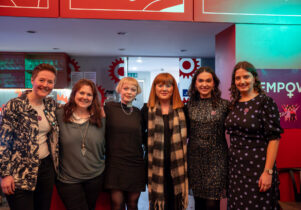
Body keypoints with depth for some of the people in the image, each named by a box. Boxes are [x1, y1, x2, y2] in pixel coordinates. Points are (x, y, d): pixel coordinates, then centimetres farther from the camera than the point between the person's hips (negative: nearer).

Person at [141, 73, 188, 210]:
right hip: (156, 166, -1)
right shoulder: (147, 110, 4)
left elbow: (185, 134, 7)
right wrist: (150, 149, -1)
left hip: (177, 165, 1)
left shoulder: (182, 110, 6)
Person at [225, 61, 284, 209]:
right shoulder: (234, 104, 9)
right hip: (235, 167, 6)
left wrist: (268, 171, -18)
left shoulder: (265, 101, -9)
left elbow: (274, 138, -13)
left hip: (257, 168, -5)